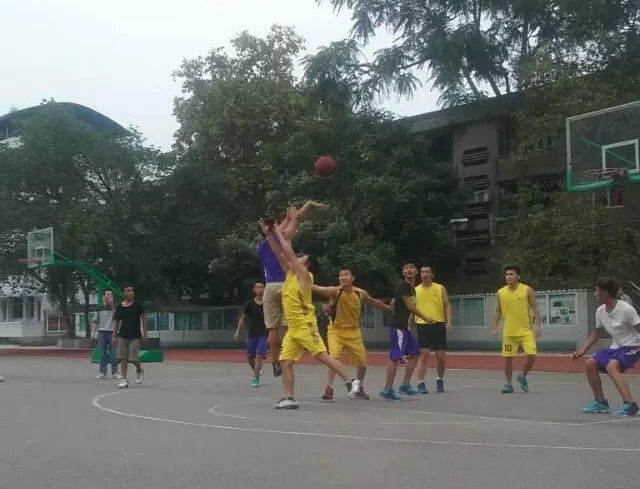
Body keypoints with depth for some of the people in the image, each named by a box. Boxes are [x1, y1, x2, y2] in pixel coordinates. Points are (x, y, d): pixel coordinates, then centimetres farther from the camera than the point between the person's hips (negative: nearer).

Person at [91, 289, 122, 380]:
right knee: (102, 354, 2)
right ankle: (102, 372, 6)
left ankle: (115, 372, 3)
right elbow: (96, 321, 14)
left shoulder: (115, 307, 5)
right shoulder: (100, 308, 10)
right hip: (102, 332, 2)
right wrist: (93, 332, 4)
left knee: (114, 354, -3)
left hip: (112, 332, -1)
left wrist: (112, 306, -16)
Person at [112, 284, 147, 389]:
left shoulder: (138, 305, -2)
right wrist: (114, 336, 5)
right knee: (123, 358, 0)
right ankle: (124, 380, 6)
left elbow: (143, 318, 2)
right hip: (122, 336, 3)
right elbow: (116, 322, 9)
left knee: (133, 358, -5)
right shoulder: (119, 307, 4)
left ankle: (139, 370, 25)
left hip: (135, 336, -3)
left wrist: (144, 332, -3)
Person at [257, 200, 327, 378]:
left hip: (270, 287, 3)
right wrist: (309, 203, 20)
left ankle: (275, 363, 1)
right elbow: (296, 218, 8)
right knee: (288, 326, 0)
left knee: (273, 328, 1)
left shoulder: (261, 245, 10)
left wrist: (287, 217, 36)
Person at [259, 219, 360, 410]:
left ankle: (350, 382, -8)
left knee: (323, 356, -12)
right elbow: (279, 254, 14)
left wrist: (279, 232, -1)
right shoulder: (289, 274, 16)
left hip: (305, 325, -8)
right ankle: (289, 398, 6)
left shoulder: (304, 275, -5)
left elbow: (289, 252, -10)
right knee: (286, 363, 2)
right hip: (292, 328, 8)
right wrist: (269, 234, 11)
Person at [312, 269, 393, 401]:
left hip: (353, 331, 4)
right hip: (336, 330, -4)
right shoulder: (335, 291, -18)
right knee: (334, 357, -25)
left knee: (362, 362, 10)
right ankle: (329, 389, -14)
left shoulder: (361, 293, -5)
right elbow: (318, 289, -36)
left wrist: (391, 309, 26)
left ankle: (359, 389, 33)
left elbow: (374, 302, 15)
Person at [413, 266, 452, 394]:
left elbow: (447, 306, 6)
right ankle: (421, 384, -5)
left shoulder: (440, 288, 6)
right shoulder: (415, 290, 7)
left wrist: (448, 322, -6)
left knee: (441, 356, 4)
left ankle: (440, 380, 25)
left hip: (438, 325, 0)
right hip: (422, 325, 0)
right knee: (423, 354, -7)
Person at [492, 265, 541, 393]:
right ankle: (508, 384, 17)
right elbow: (498, 312, 10)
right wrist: (495, 328, 3)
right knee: (508, 358, 3)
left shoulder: (527, 290, -4)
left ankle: (522, 377, 16)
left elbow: (535, 308, -1)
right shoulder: (500, 293, 3)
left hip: (526, 331, -2)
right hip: (509, 332, 2)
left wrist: (537, 325, -11)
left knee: (532, 355, -10)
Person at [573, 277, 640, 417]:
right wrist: (583, 350, 13)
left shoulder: (626, 309, -22)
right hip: (616, 347, 8)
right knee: (590, 364, 3)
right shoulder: (600, 311, 2)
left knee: (611, 367, -32)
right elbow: (597, 333, 17)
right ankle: (601, 402, 14)